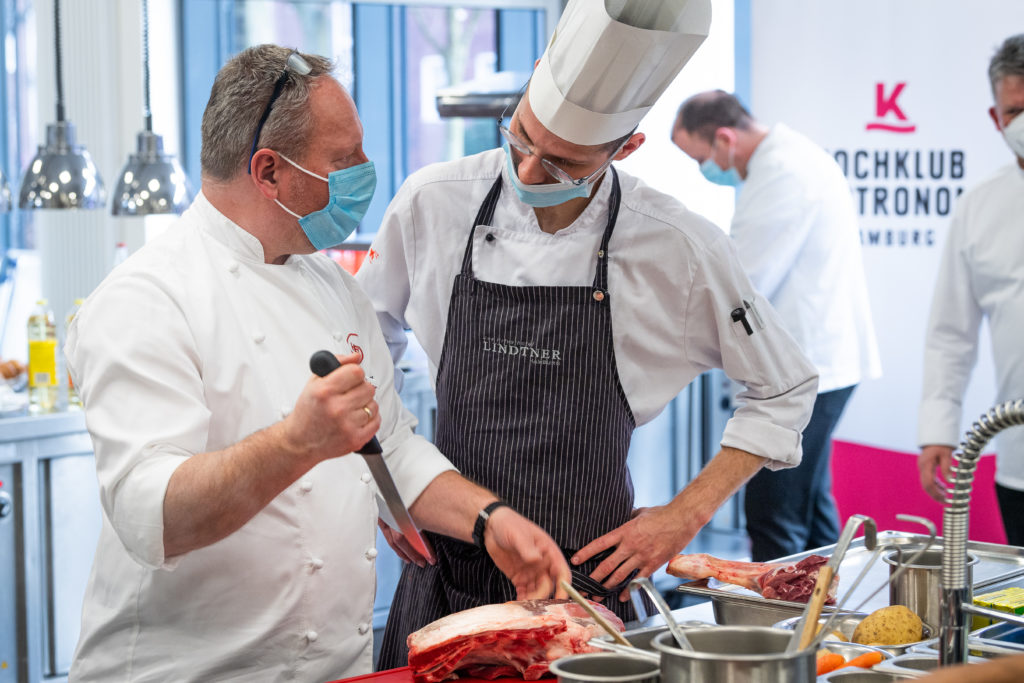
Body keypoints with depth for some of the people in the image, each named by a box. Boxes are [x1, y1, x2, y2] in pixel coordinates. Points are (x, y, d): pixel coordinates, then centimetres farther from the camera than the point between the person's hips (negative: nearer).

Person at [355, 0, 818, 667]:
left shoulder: (677, 248, -12)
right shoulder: (433, 201, -7)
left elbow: (784, 392, 2)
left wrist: (685, 515, -4)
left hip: (588, 572, -2)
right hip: (446, 567, 2)